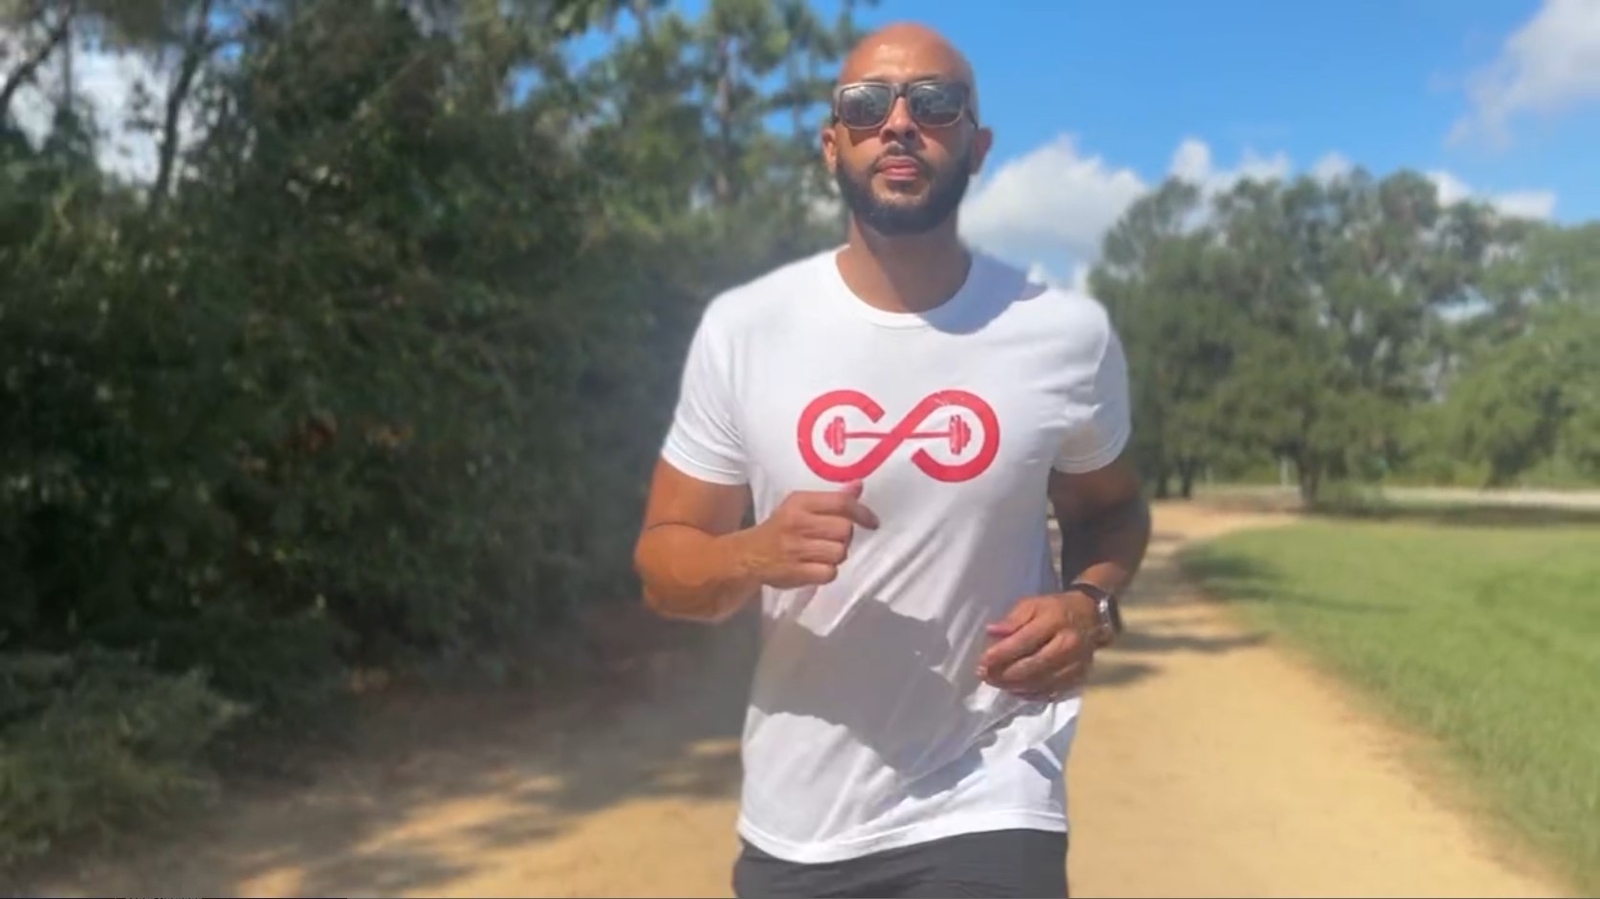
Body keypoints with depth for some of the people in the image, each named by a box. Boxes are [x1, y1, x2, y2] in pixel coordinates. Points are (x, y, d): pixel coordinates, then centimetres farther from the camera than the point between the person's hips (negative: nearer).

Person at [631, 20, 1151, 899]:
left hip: (986, 814, -1)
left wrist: (1090, 602, -10)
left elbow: (1110, 507, 12)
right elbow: (662, 562, -1)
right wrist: (755, 554, -22)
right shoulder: (741, 328, -6)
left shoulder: (1067, 334, -5)